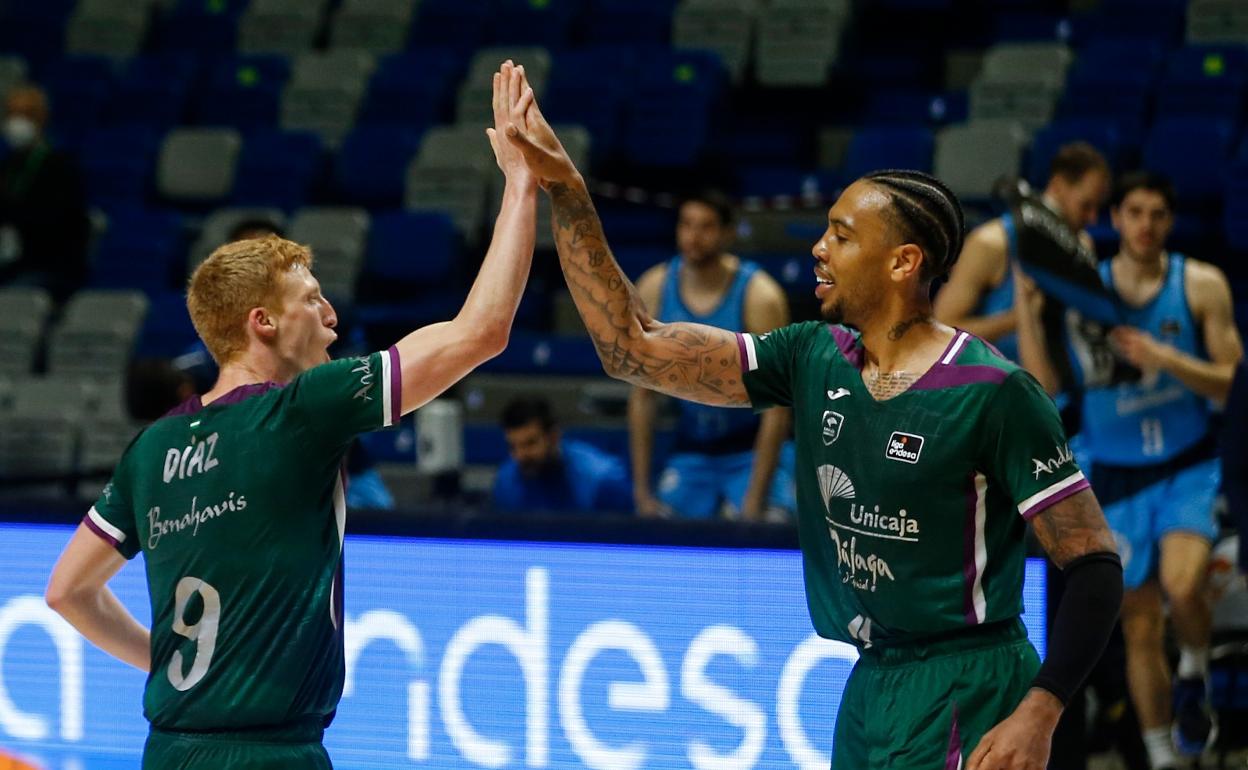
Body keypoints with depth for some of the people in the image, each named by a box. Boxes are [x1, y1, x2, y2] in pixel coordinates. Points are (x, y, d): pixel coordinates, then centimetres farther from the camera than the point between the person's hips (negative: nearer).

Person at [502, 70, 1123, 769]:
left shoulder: (993, 392, -14)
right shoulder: (814, 361, 5)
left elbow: (1096, 564, -13)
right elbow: (633, 349, 4)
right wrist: (565, 190, 0)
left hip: (965, 704, -7)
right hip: (870, 686, 7)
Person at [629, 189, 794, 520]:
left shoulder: (759, 295, -18)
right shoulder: (654, 289, -7)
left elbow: (776, 405, -18)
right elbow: (642, 395, -2)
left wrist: (755, 500, -21)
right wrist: (642, 490, -6)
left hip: (751, 451, -3)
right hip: (691, 448, 3)